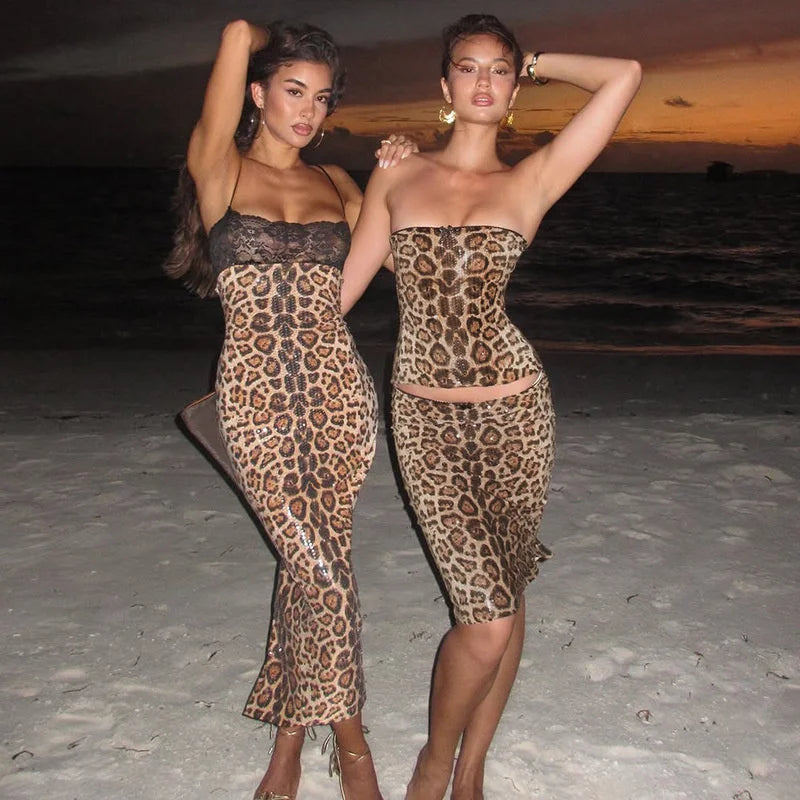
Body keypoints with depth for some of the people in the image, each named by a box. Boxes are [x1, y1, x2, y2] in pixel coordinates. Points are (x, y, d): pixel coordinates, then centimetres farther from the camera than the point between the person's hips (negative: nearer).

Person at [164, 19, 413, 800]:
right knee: (323, 568, -5)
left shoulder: (333, 181, 15)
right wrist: (251, 40, 15)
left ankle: (289, 731, 27)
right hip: (256, 392, -3)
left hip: (337, 389, 4)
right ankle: (348, 736, 18)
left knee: (307, 561, 8)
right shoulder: (219, 170, 1)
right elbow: (238, 35, -6)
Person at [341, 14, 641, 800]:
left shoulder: (531, 181, 5)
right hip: (425, 418, -1)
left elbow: (624, 75, -1)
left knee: (503, 600, 10)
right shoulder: (396, 178, 8)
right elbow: (338, 292, 12)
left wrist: (532, 63, 10)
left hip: (515, 410, 1)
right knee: (487, 618, -8)